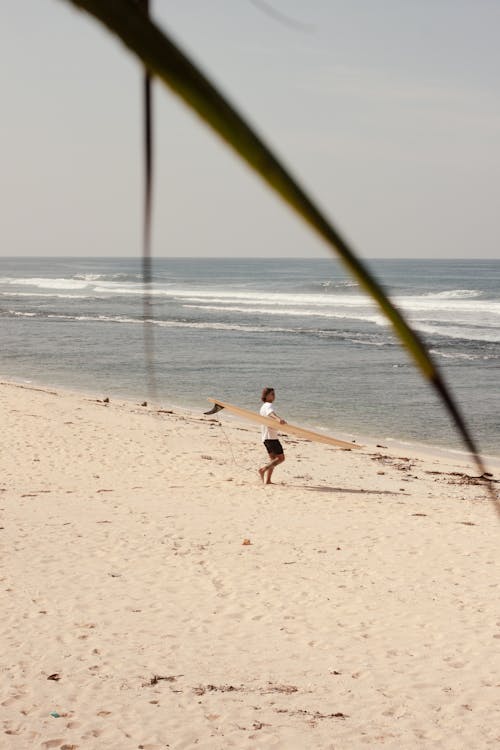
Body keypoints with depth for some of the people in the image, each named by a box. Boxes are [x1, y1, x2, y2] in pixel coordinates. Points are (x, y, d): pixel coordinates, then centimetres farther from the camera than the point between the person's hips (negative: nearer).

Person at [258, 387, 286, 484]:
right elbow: (271, 413, -35)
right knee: (281, 458, -9)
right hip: (271, 437, -10)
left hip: (266, 437, 10)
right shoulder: (268, 405, -12)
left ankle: (267, 480, 3)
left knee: (273, 459, 10)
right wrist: (278, 418, -55)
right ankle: (263, 469, -19)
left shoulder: (263, 407, 19)